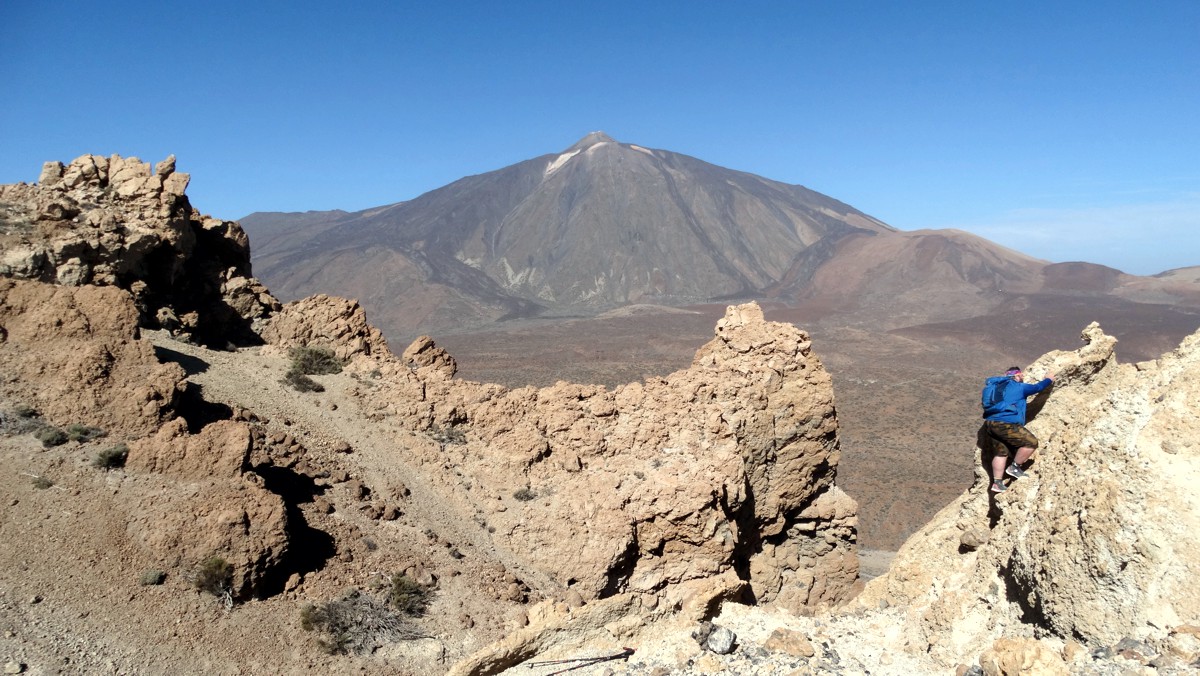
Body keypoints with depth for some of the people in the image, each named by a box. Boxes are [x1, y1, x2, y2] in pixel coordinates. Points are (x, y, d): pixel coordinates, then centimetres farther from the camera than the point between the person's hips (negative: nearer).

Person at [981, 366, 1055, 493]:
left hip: (990, 424, 9)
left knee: (1000, 452, 17)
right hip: (1005, 424, -9)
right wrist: (1048, 380, 28)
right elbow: (1037, 387, 8)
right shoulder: (1018, 387, 1)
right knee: (1031, 442, -1)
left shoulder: (998, 386, 22)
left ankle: (997, 482, 14)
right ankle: (1014, 467, 7)